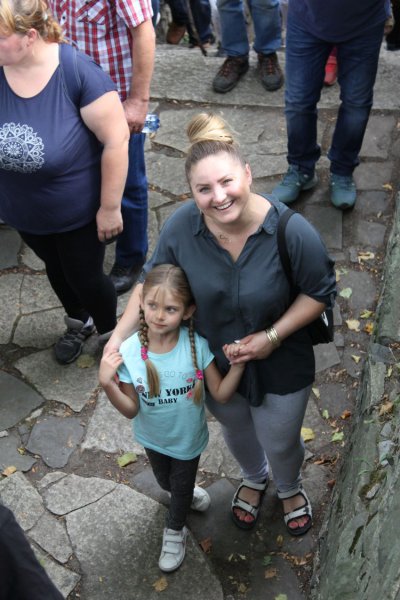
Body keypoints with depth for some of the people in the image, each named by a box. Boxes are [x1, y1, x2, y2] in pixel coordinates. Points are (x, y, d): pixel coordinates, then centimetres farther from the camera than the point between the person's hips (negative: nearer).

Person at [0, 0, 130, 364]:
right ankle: (78, 323, 56)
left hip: (79, 210, -4)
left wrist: (110, 206, -19)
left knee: (85, 277, 14)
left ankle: (110, 333, 46)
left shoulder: (77, 72, -28)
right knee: (56, 269, 27)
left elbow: (116, 140, -24)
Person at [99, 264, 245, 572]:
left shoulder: (196, 345, -30)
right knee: (166, 482, 31)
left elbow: (221, 393, -21)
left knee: (182, 487, 25)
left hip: (188, 439, -1)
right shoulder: (129, 352, -28)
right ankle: (186, 493, 67)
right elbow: (131, 410, -19)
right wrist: (107, 385, -36)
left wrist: (237, 365, -37)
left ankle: (175, 531, 57)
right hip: (153, 438, 2)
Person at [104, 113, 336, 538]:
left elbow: (319, 292, -17)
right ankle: (254, 478, 67)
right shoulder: (180, 226, -24)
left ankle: (289, 488, 61)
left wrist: (272, 336, -25)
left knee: (279, 442, 22)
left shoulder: (291, 232, -31)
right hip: (214, 361, 3)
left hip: (280, 365, -2)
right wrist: (119, 335, -13)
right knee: (235, 430, 30)